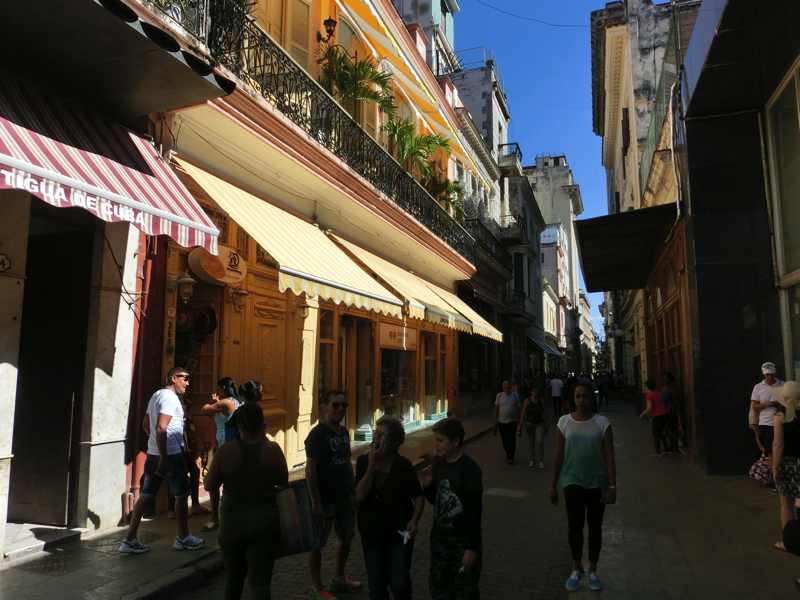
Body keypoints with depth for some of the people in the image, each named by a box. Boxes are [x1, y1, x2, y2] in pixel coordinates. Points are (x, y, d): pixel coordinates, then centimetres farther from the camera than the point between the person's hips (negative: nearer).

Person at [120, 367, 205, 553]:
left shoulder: (156, 395, 15)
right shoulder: (170, 398, -16)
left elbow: (146, 424, 23)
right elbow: (160, 428, -25)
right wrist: (163, 458, -25)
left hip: (153, 453, 9)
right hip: (170, 455, -9)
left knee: (147, 494, 11)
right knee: (182, 494, 5)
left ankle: (130, 539, 13)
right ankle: (183, 538, 17)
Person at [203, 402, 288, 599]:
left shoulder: (226, 450, -13)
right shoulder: (273, 449, -11)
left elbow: (209, 485, -4)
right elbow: (283, 480, 4)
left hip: (232, 522, 1)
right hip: (266, 521, 0)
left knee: (234, 575, 22)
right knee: (260, 579, 4)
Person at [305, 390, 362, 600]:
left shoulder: (344, 432, 8)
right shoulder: (317, 434, -17)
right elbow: (310, 469, -20)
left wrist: (352, 491, 15)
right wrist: (315, 502, -23)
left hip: (344, 497, 8)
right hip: (325, 500, -8)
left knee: (347, 538, 19)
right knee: (317, 544, 6)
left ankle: (338, 579, 39)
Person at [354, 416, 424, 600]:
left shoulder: (403, 465, -13)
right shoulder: (363, 462, -7)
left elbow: (418, 496, -3)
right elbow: (361, 494, -18)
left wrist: (414, 520, -18)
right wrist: (372, 464, -24)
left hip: (399, 532, -2)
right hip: (371, 533, 2)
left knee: (399, 583, -1)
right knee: (376, 585, 13)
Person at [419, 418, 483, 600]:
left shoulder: (469, 469, -20)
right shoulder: (437, 464, -1)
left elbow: (475, 510, -17)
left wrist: (472, 546, -17)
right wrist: (427, 486, -9)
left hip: (463, 541, -6)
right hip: (439, 538, 6)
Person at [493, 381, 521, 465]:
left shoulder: (515, 395, -1)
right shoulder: (499, 395, 0)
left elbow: (518, 409, 5)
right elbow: (496, 409, 3)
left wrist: (519, 421, 5)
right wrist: (495, 421, 1)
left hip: (512, 421, -1)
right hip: (502, 422, 2)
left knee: (511, 439, -8)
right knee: (504, 440, 9)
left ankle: (510, 457, -1)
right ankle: (508, 453, 30)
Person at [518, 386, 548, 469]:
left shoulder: (541, 400, -1)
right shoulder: (527, 400, -6)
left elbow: (544, 412, 7)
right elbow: (523, 412, -5)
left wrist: (546, 423, 6)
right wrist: (521, 424, -8)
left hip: (540, 423, 0)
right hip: (530, 423, 0)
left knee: (540, 441, -10)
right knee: (531, 442, 7)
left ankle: (540, 460, 2)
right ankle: (532, 460, 21)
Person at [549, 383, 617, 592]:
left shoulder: (602, 423, -9)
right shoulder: (564, 422, -5)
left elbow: (609, 457, -7)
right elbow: (558, 456, 0)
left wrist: (612, 487, -10)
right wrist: (553, 485, 3)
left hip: (597, 482, 0)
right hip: (573, 480, 0)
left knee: (595, 527, 11)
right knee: (574, 525, 1)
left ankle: (593, 571, 28)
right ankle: (576, 568, 23)